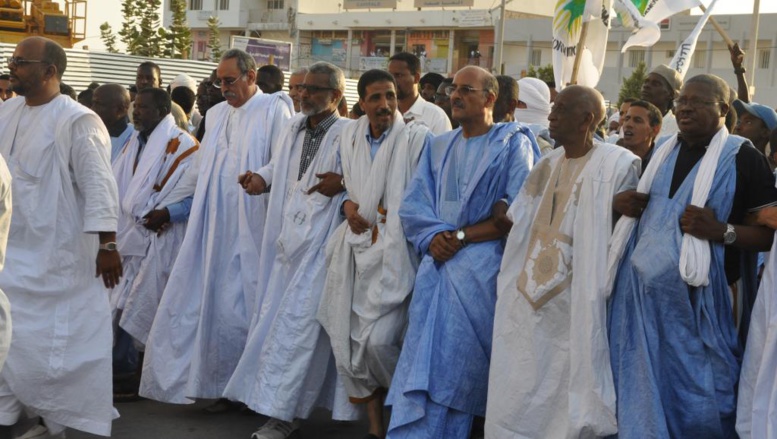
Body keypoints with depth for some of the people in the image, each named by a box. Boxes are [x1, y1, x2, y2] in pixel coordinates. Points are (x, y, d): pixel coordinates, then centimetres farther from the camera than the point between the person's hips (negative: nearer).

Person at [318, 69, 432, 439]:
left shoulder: (417, 137, -5)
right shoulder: (349, 137, 11)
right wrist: (348, 205, 2)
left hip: (395, 252, -5)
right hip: (355, 251, 5)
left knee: (379, 339, -15)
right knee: (346, 336, 3)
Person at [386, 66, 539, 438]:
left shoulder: (513, 144, 0)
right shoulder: (438, 147, 17)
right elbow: (412, 205, 9)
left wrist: (461, 236, -12)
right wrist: (432, 237, -11)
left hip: (481, 270, -4)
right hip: (436, 269, 5)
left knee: (454, 375, -6)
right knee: (422, 372, 0)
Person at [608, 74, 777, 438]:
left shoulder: (743, 157, -6)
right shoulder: (662, 151, 13)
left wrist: (721, 231, -23)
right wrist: (624, 204, 5)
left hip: (695, 300, -5)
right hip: (640, 294, 5)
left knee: (697, 397, 2)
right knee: (643, 392, 11)